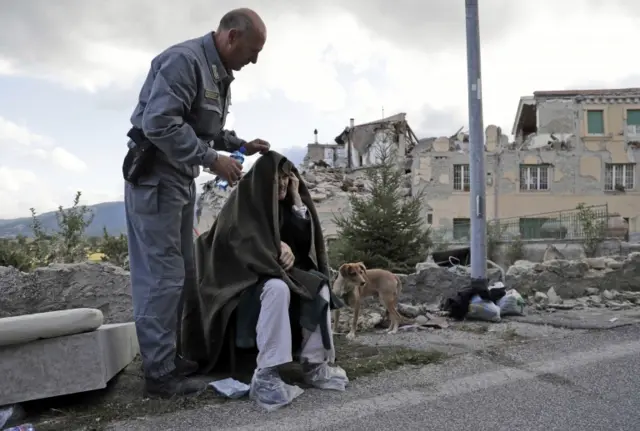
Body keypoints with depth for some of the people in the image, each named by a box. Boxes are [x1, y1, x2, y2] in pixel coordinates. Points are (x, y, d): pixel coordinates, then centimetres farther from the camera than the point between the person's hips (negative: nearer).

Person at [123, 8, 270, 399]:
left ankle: (171, 356, 25)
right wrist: (212, 159, -24)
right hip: (156, 177, -10)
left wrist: (243, 145, 9)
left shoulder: (221, 75, 14)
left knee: (183, 274, 13)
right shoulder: (184, 60, -16)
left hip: (183, 179, 10)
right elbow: (158, 123, -27)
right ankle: (160, 373, 4)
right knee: (162, 275, -7)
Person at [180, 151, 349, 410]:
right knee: (277, 289, -38)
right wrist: (277, 247, -23)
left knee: (319, 287, -17)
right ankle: (265, 376, -40)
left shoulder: (283, 204, 13)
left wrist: (296, 197, -2)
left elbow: (304, 238, 1)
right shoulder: (243, 201, -6)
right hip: (244, 280, -7)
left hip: (276, 274, 7)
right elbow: (241, 241, -17)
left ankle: (314, 364, -18)